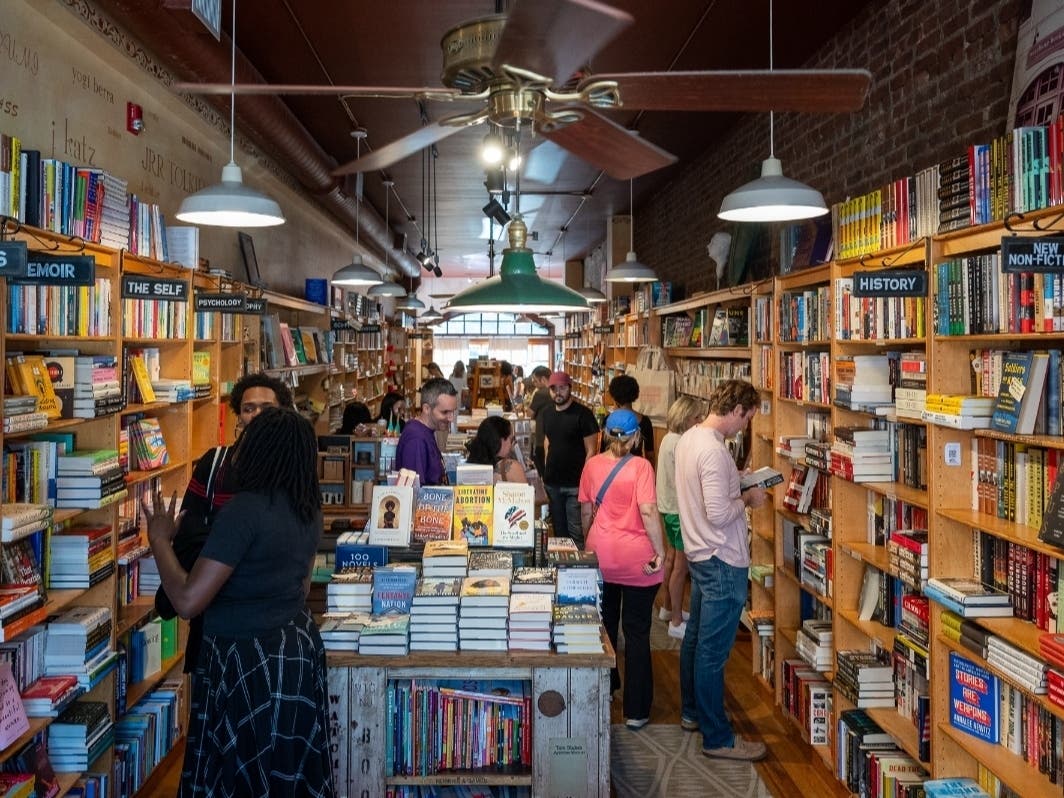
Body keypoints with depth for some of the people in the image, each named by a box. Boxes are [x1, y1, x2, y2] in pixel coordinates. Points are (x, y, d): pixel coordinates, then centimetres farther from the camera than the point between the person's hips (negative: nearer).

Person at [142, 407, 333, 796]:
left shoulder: (244, 508, -22)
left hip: (248, 661, -8)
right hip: (299, 648, 8)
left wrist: (159, 539, -10)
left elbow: (188, 601, -23)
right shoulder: (309, 508, 3)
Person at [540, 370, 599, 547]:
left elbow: (591, 451, -11)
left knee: (577, 532, -4)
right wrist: (546, 471, 13)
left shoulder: (583, 414, -11)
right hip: (552, 483, 6)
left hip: (575, 485, -6)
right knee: (558, 529, 16)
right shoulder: (548, 413, 7)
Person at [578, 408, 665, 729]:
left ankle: (603, 688, 38)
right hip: (636, 558, -4)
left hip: (600, 555, 4)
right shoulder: (640, 466, -13)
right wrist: (660, 551, -15)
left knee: (605, 624, 22)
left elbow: (585, 512, 8)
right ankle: (635, 711, 12)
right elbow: (648, 511, -22)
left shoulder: (592, 465, 0)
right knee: (636, 632, 6)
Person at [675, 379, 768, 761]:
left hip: (699, 555, 10)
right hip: (722, 561, -10)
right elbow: (718, 514, -26)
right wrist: (748, 499, -10)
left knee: (695, 638, 21)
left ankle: (692, 712, 36)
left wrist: (737, 487, 9)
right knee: (713, 652, 0)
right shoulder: (713, 450, -25)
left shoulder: (688, 437, 6)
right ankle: (717, 738, 11)